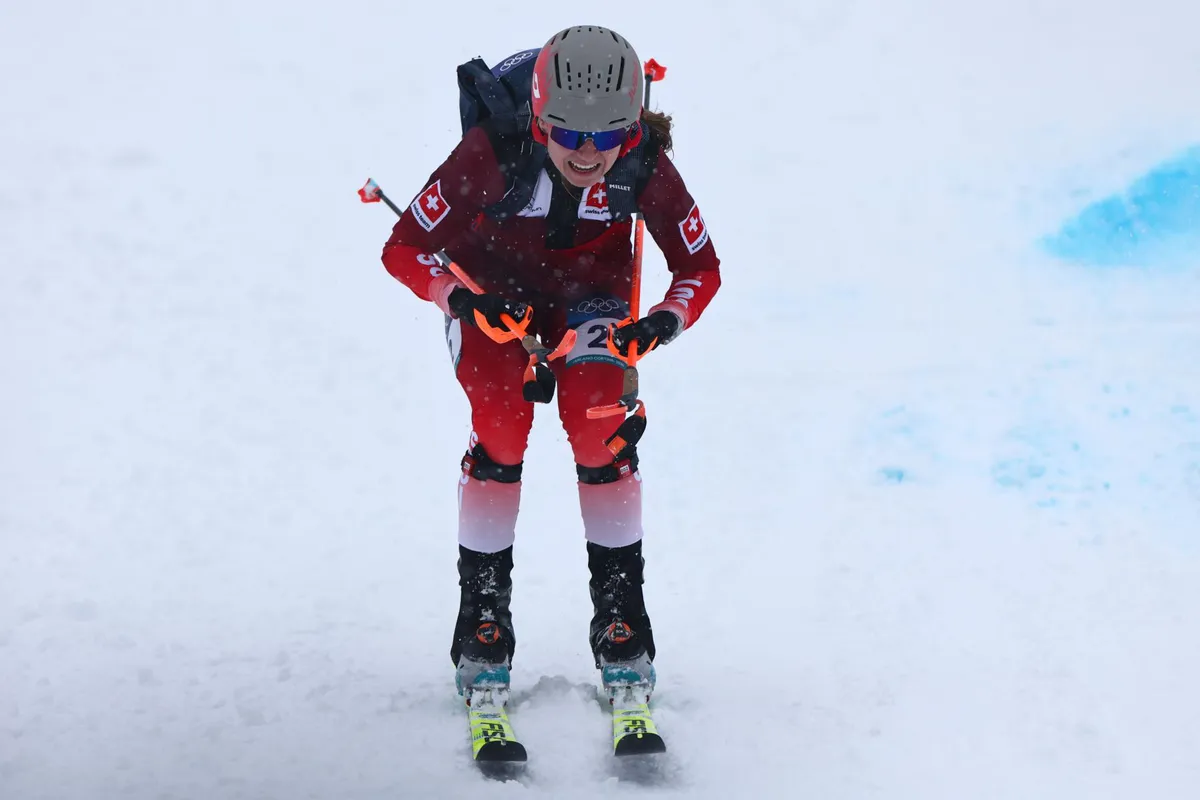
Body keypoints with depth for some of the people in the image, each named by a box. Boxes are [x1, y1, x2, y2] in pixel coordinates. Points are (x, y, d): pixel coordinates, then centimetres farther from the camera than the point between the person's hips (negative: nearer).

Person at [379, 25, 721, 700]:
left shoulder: (645, 167, -30)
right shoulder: (494, 154, -36)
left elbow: (702, 267, -15)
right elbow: (403, 250, -26)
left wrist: (667, 321, -35)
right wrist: (462, 298, -43)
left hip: (590, 295, 1)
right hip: (492, 290, -1)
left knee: (601, 429, -17)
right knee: (501, 429, -20)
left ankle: (621, 619, -1)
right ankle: (483, 618, -3)